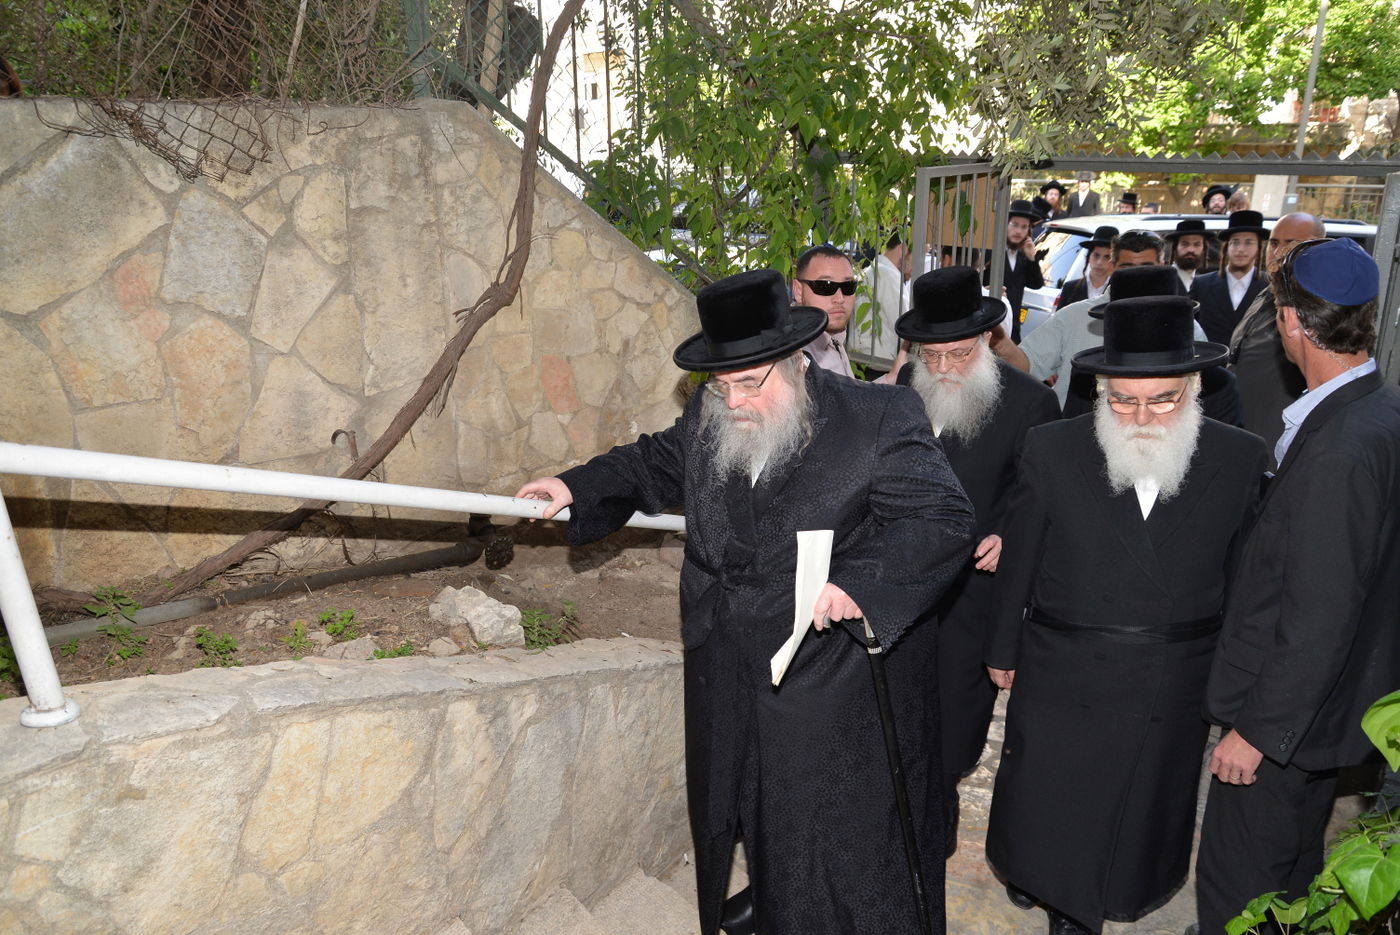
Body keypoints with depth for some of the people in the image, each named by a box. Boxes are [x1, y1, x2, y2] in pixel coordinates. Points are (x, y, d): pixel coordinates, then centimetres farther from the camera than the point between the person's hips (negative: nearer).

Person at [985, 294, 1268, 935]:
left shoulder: (1239, 459, -8)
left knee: (1141, 815, 19)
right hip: (1063, 680, -1)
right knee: (1043, 806, 14)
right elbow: (1018, 560, -3)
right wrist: (1003, 649, 5)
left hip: (1176, 688, 1)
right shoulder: (1052, 450, -12)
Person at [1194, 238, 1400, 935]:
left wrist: (1258, 729, -18)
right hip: (1328, 704, 10)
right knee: (1291, 876, 29)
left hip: (1287, 718, -9)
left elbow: (1317, 618, -27)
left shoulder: (1340, 450, -30)